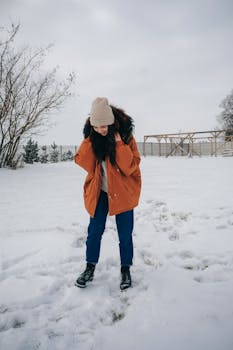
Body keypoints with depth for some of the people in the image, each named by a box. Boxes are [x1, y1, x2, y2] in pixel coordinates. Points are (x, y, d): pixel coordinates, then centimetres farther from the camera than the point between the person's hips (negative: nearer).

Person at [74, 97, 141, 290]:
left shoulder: (125, 136, -12)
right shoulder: (92, 137, -3)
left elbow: (131, 166, -20)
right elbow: (82, 161, -12)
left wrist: (119, 143, -27)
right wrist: (91, 138, -19)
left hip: (122, 192, -2)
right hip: (98, 192, 2)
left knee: (125, 234, 5)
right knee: (95, 230, 7)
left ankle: (126, 269, 24)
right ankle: (90, 267, 25)